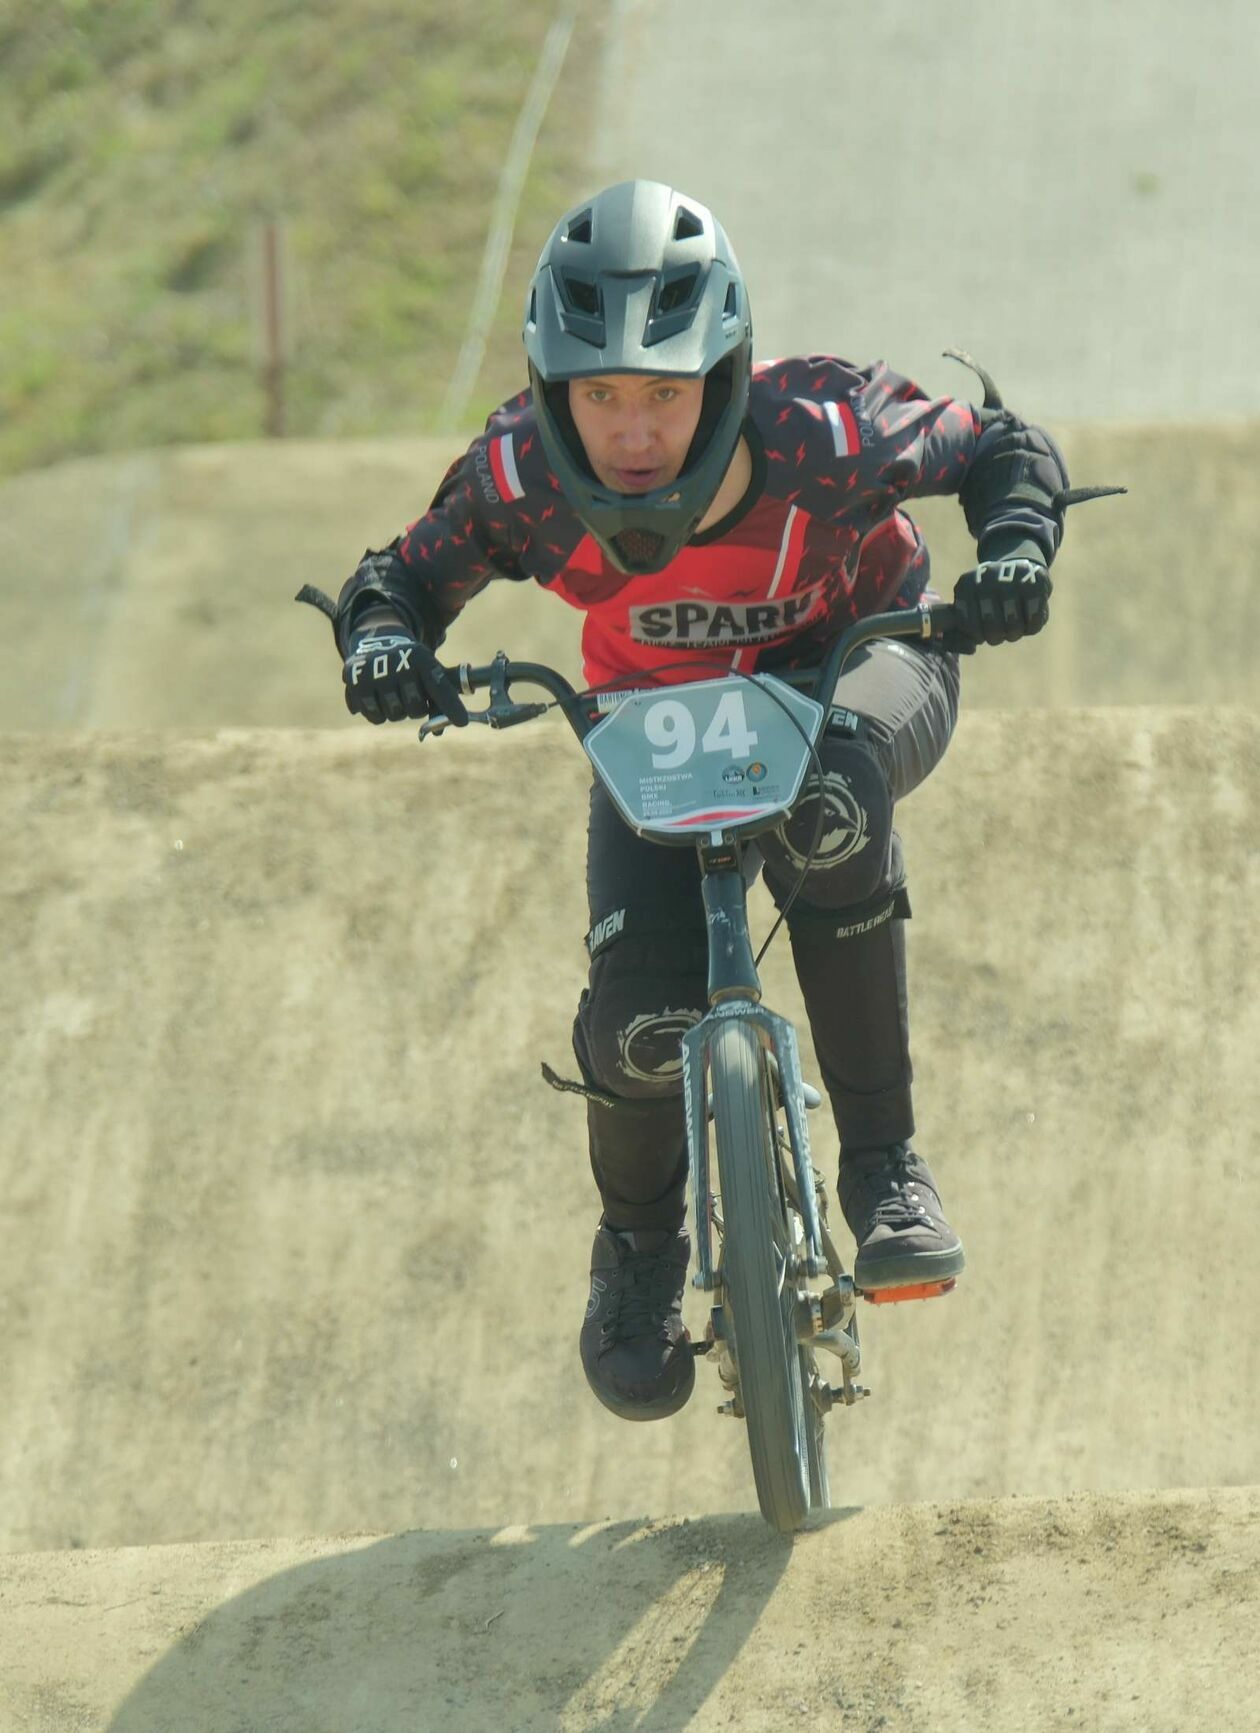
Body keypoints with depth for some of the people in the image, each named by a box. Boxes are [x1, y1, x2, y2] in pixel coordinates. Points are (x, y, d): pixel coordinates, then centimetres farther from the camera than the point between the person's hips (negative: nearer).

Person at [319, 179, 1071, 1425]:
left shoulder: (817, 434, -32)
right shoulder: (522, 478, -27)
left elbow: (1004, 450, -16)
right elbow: (406, 574, -10)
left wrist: (1014, 551, -37)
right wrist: (383, 639, -33)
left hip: (850, 663, -2)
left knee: (829, 804, -40)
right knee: (639, 1020, -19)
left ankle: (883, 1164, -25)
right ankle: (638, 1246, 16)